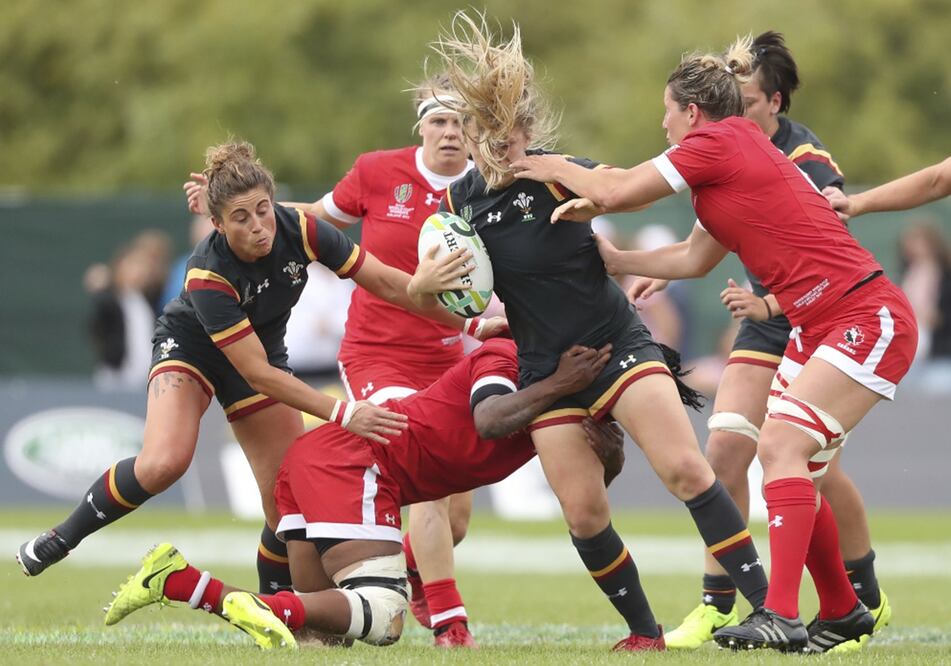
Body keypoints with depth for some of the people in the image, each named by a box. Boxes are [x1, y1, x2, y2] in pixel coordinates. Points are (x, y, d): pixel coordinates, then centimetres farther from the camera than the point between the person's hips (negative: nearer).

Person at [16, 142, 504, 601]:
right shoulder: (207, 276, -36)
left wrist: (469, 322, -15)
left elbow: (387, 283, -16)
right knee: (163, 463, -30)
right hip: (190, 347, -4)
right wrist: (341, 413, -39)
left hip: (264, 346, 4)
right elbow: (258, 374, -34)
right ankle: (63, 537, -9)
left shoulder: (299, 231, -26)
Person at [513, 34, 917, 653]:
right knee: (787, 459, 10)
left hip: (869, 317, -10)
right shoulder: (741, 153, 17)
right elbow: (694, 258, 24)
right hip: (818, 323, 10)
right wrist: (614, 259, 24)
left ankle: (782, 616, -25)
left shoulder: (719, 141, -11)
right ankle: (841, 612, 21)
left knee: (782, 444, -19)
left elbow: (618, 191, -9)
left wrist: (559, 171, 8)